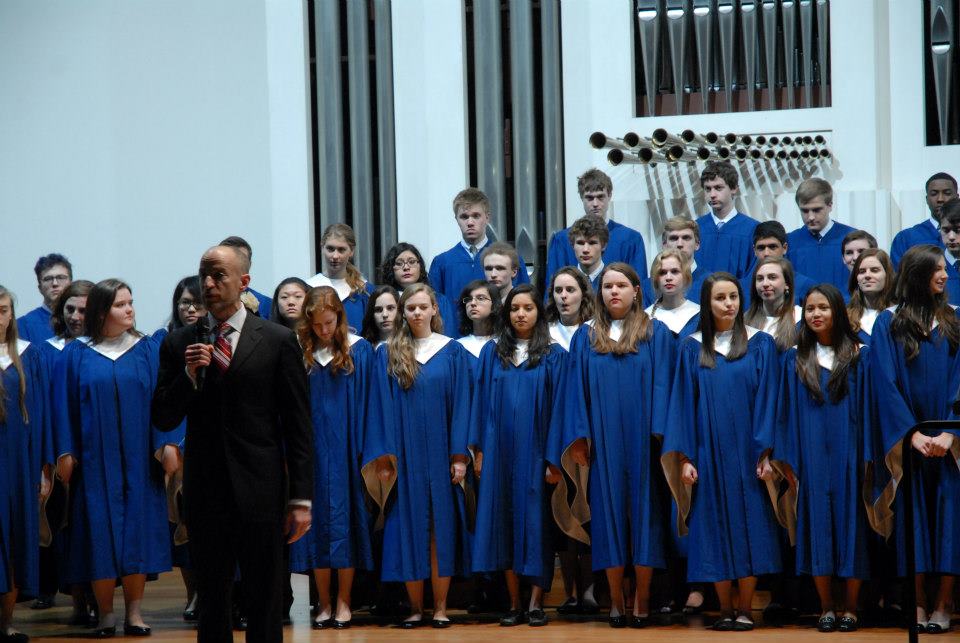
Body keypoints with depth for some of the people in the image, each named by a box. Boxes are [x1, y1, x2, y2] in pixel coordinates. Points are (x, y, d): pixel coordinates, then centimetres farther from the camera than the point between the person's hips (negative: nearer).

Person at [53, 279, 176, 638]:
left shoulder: (147, 350, 5)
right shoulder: (76, 355, 4)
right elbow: (64, 404, 3)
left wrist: (167, 443, -11)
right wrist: (65, 453, -5)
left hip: (138, 458, 1)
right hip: (95, 457, -1)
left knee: (138, 530, -1)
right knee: (100, 532, -2)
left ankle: (134, 611, 5)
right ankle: (105, 613, 5)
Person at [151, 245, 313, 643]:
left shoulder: (278, 341, 1)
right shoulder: (179, 345, 8)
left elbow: (298, 427, 0)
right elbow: (163, 420, 5)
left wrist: (301, 499, -5)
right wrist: (188, 375, -12)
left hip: (260, 492, -2)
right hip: (205, 494, 2)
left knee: (265, 604, 2)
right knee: (212, 600, 9)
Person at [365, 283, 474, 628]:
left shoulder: (453, 351, 5)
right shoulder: (388, 354, 6)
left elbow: (461, 404, 1)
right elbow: (382, 406, 3)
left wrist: (459, 455, -6)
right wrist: (383, 455, -6)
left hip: (440, 453, 0)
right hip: (404, 454, 0)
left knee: (441, 527, 0)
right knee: (409, 528, 1)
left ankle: (440, 607, 5)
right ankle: (415, 607, 7)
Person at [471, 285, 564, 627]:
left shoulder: (553, 355, 2)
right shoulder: (492, 353, 10)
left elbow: (558, 406, -2)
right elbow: (482, 403, 9)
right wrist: (480, 450, 1)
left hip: (535, 451, -2)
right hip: (501, 452, 2)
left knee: (536, 521, -2)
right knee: (505, 522, 2)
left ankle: (536, 603, 0)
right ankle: (514, 604, 7)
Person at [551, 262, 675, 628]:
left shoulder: (656, 334, 6)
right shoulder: (586, 337, 11)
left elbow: (661, 387, 0)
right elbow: (577, 389, 8)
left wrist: (658, 433, -10)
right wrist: (579, 437, -2)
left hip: (641, 437, -1)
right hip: (602, 440, 2)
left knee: (642, 510, -2)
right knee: (609, 511, 1)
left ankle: (642, 599, 2)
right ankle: (616, 600, 5)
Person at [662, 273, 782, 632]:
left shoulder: (761, 344, 3)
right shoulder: (693, 348, 7)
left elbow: (767, 400, -1)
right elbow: (684, 403, 5)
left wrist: (765, 453, -10)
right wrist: (685, 457, -3)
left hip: (746, 452, -1)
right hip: (709, 452, 1)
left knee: (748, 527, -3)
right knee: (716, 530, 2)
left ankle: (745, 609, 3)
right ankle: (725, 609, 9)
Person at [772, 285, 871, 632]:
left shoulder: (858, 356, 5)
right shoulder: (795, 359, 8)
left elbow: (867, 408, 3)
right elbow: (788, 412, 7)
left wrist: (867, 457, -5)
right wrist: (787, 460, 0)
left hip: (846, 455, -1)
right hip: (812, 456, 1)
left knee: (850, 524, -1)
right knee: (817, 527, 0)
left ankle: (851, 609, 5)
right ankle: (826, 608, 7)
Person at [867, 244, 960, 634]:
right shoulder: (889, 324, 2)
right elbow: (885, 383, -4)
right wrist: (912, 434, -13)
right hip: (907, 438, -1)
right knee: (914, 520, 0)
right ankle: (918, 602, 4)